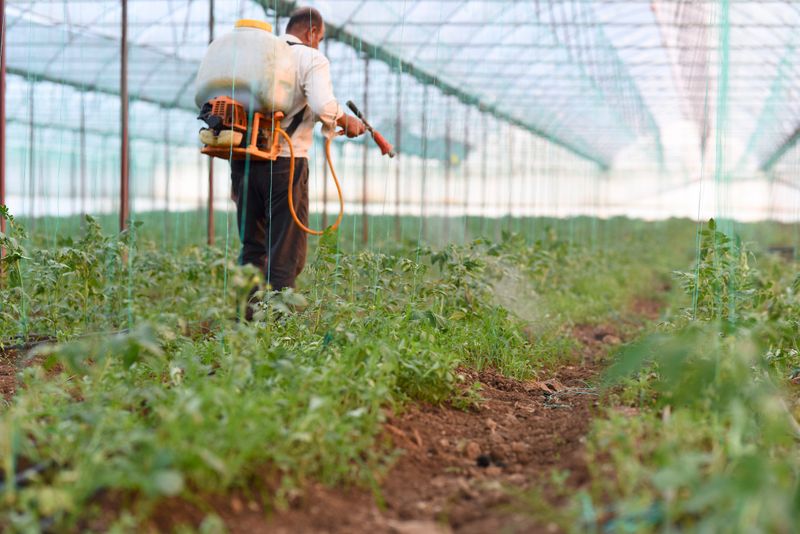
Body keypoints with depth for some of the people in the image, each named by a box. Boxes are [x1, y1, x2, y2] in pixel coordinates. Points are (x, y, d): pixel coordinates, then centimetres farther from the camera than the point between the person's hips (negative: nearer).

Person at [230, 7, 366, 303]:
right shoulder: (311, 59, -3)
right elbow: (324, 106, -20)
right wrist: (346, 121, 0)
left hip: (244, 160, 6)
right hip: (285, 163, -6)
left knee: (252, 248, 16)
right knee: (286, 251, 2)